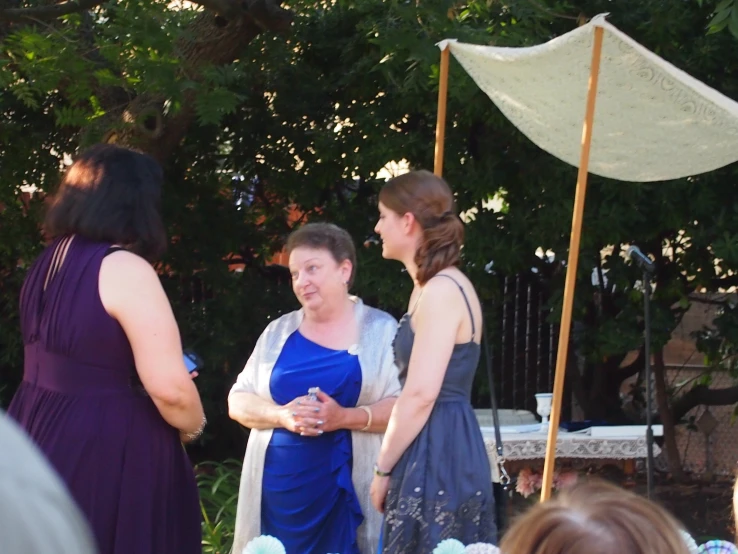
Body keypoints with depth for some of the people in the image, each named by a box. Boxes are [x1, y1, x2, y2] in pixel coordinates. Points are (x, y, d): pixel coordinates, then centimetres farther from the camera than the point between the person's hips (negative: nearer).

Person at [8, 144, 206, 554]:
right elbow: (169, 388, -20)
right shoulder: (124, 269, -15)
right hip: (107, 451, -8)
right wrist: (191, 426, -1)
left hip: (39, 435, 8)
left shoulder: (49, 263, 10)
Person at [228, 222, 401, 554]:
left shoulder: (380, 330, 3)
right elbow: (238, 401, 11)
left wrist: (346, 417, -19)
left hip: (349, 492, -3)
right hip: (282, 490, 3)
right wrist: (282, 415, -9)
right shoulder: (279, 332, 13)